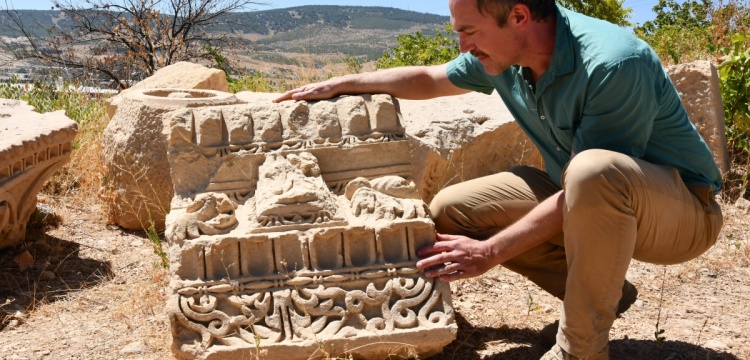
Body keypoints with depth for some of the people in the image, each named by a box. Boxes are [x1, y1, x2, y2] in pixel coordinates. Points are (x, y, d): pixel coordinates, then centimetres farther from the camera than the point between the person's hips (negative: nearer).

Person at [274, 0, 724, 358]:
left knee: (594, 171, -41)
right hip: (590, 202, 7)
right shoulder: (505, 55, -7)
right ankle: (599, 291, 4)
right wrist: (341, 84, 10)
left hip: (685, 208, -7)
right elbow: (428, 79, 11)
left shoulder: (614, 63, -30)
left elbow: (590, 179, -27)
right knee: (451, 211, -4)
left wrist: (490, 252, -24)